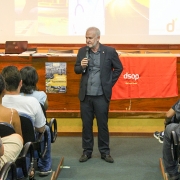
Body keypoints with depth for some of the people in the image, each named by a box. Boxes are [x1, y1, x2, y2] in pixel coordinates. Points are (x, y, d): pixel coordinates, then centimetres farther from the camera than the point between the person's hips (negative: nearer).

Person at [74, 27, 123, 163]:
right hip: (85, 95, 3)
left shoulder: (109, 51, -5)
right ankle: (87, 151, 19)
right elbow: (76, 70, 9)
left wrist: (110, 83, 3)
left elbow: (119, 68, 5)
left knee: (103, 124, 5)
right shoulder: (82, 51, 3)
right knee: (86, 124, 8)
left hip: (102, 95, -2)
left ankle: (105, 152, 16)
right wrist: (81, 67, -13)